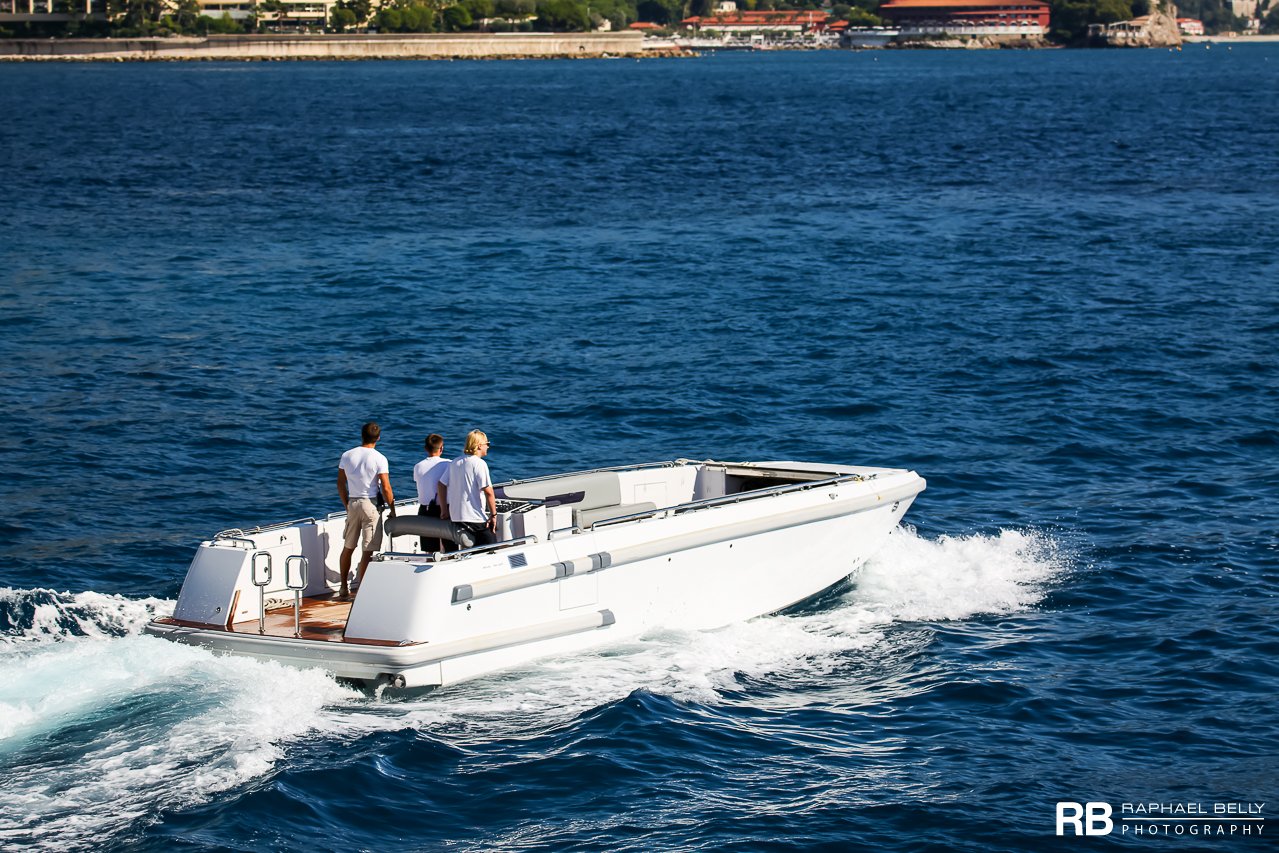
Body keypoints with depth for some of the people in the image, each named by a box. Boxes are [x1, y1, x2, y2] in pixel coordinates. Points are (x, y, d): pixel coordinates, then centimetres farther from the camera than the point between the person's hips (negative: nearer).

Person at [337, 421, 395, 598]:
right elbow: (386, 488, -12)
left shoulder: (347, 456, 3)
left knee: (348, 547, 15)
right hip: (370, 504, -4)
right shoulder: (379, 459, -10)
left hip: (352, 503, 4)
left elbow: (340, 484, 7)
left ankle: (344, 587, 22)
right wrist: (392, 510, -1)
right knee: (368, 550, 0)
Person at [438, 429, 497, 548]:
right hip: (475, 518, -8)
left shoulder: (454, 462, 12)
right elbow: (488, 491, -18)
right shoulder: (479, 463, -11)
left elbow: (441, 485, 14)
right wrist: (493, 514, -11)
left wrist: (444, 510, 18)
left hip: (455, 516, 8)